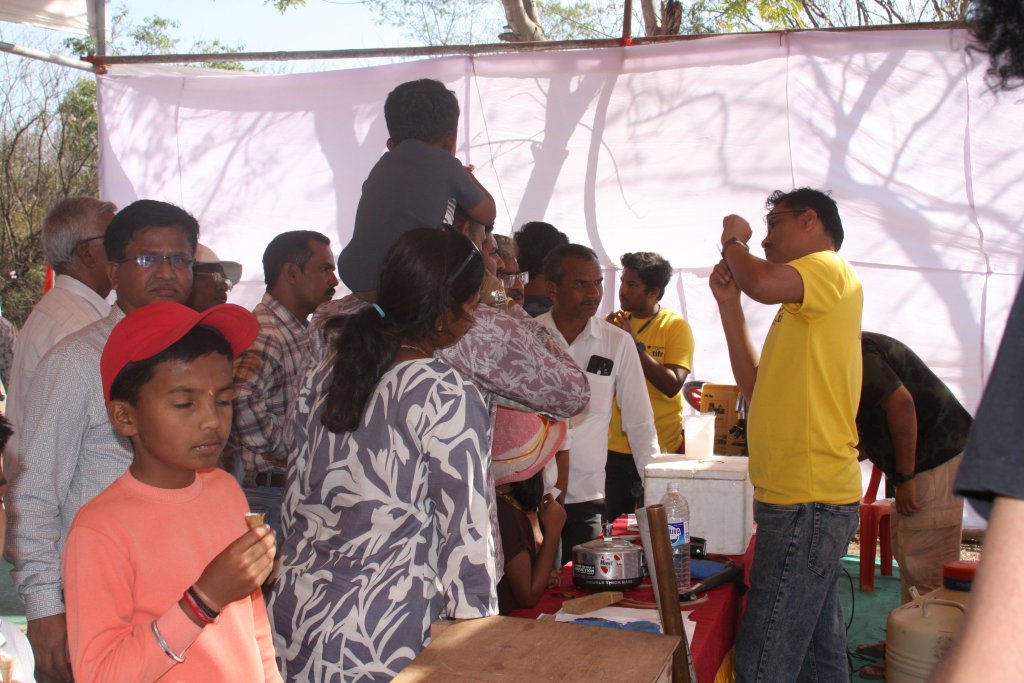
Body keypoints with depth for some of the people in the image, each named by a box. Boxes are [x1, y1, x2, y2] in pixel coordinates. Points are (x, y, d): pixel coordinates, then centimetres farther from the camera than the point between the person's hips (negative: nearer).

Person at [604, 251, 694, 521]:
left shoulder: (675, 326, -6)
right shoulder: (613, 322, 7)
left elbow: (672, 385, -19)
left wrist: (634, 344, -21)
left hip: (660, 448, -4)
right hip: (616, 448, 4)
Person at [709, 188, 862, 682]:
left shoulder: (830, 268, -7)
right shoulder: (804, 308, 23)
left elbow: (763, 283, -28)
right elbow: (757, 386, 19)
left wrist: (733, 242, -6)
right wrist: (728, 303, 13)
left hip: (807, 504, -11)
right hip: (807, 498, 11)